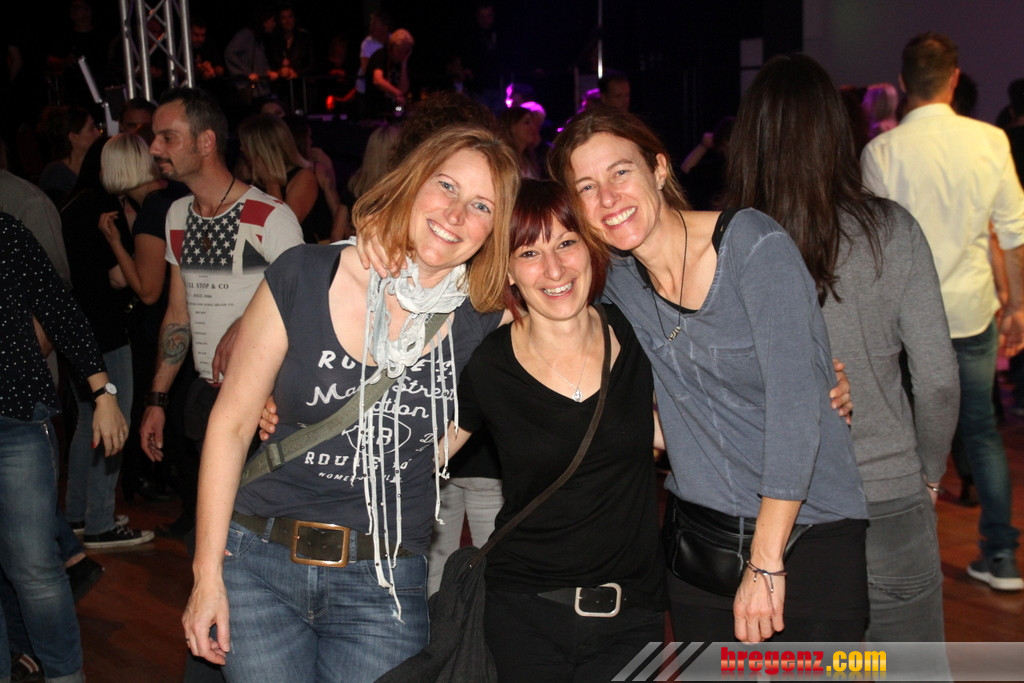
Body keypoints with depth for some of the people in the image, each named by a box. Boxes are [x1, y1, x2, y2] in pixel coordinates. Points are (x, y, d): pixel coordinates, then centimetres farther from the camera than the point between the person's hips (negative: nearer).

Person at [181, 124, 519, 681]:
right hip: (257, 561, 0)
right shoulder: (302, 280, -8)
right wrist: (207, 573, -4)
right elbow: (231, 424, -4)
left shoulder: (484, 323, -6)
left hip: (384, 586, 1)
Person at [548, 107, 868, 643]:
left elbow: (795, 407, -21)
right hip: (696, 535, 5)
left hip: (807, 533, -4)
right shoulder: (614, 275, 0)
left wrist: (766, 563, -21)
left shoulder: (754, 246, -16)